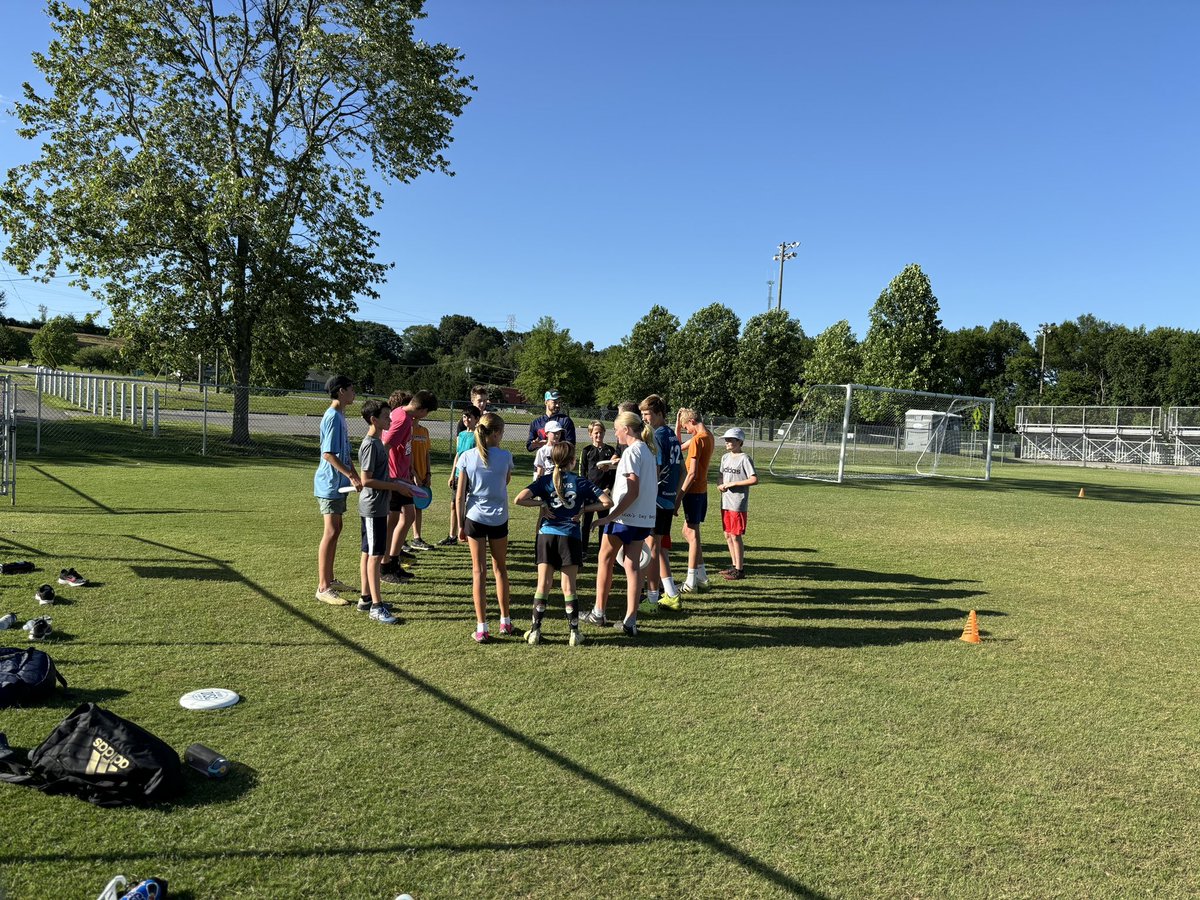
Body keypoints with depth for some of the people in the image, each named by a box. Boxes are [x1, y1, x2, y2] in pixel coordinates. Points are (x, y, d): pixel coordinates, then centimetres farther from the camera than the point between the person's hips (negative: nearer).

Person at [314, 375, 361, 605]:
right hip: (330, 484, -10)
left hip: (338, 483, 10)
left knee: (335, 530, 15)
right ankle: (323, 588, -3)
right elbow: (328, 453, -23)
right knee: (331, 532, -8)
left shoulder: (340, 416, 14)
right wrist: (350, 475, -26)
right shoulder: (333, 417, -17)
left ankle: (329, 579, 26)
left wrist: (355, 476, 20)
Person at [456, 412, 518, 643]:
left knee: (479, 572, 5)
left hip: (474, 518, 0)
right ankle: (505, 622, 25)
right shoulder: (505, 456, -7)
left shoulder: (467, 457, -5)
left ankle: (481, 628, 6)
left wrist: (461, 523, 6)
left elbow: (460, 496, -3)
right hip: (499, 519, 0)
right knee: (500, 569, 16)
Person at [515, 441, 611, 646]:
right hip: (570, 537, -1)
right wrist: (584, 509, 1)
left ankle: (535, 631, 7)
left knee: (543, 585, 7)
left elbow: (519, 499, -11)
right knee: (569, 588, 6)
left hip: (547, 535, 1)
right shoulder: (581, 483, 1)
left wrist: (541, 504, 0)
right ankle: (574, 633, 9)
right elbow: (607, 502, -5)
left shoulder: (545, 480, 2)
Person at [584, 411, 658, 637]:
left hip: (624, 516, -8)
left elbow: (632, 492, -21)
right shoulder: (648, 451, 12)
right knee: (632, 566, 8)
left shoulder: (631, 452, -15)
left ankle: (599, 613, 19)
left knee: (605, 559, 10)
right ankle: (630, 621, 5)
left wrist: (611, 516, -22)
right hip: (645, 518, 8)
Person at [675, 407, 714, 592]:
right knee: (689, 532, 17)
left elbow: (692, 473, -21)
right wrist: (678, 424, 13)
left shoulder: (697, 440, -16)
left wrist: (679, 497, -18)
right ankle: (702, 577, 21)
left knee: (692, 534, -3)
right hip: (702, 490, 9)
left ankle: (691, 582, 4)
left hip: (693, 490, -9)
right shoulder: (708, 436, 11)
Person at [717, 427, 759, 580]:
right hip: (725, 502, 8)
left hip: (738, 504, -8)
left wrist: (732, 484, -17)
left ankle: (740, 570, 5)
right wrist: (720, 485, -2)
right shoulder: (725, 457, 13)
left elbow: (754, 480, -18)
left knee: (735, 536, -4)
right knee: (728, 535, 12)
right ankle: (734, 566, 24)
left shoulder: (744, 458, -11)